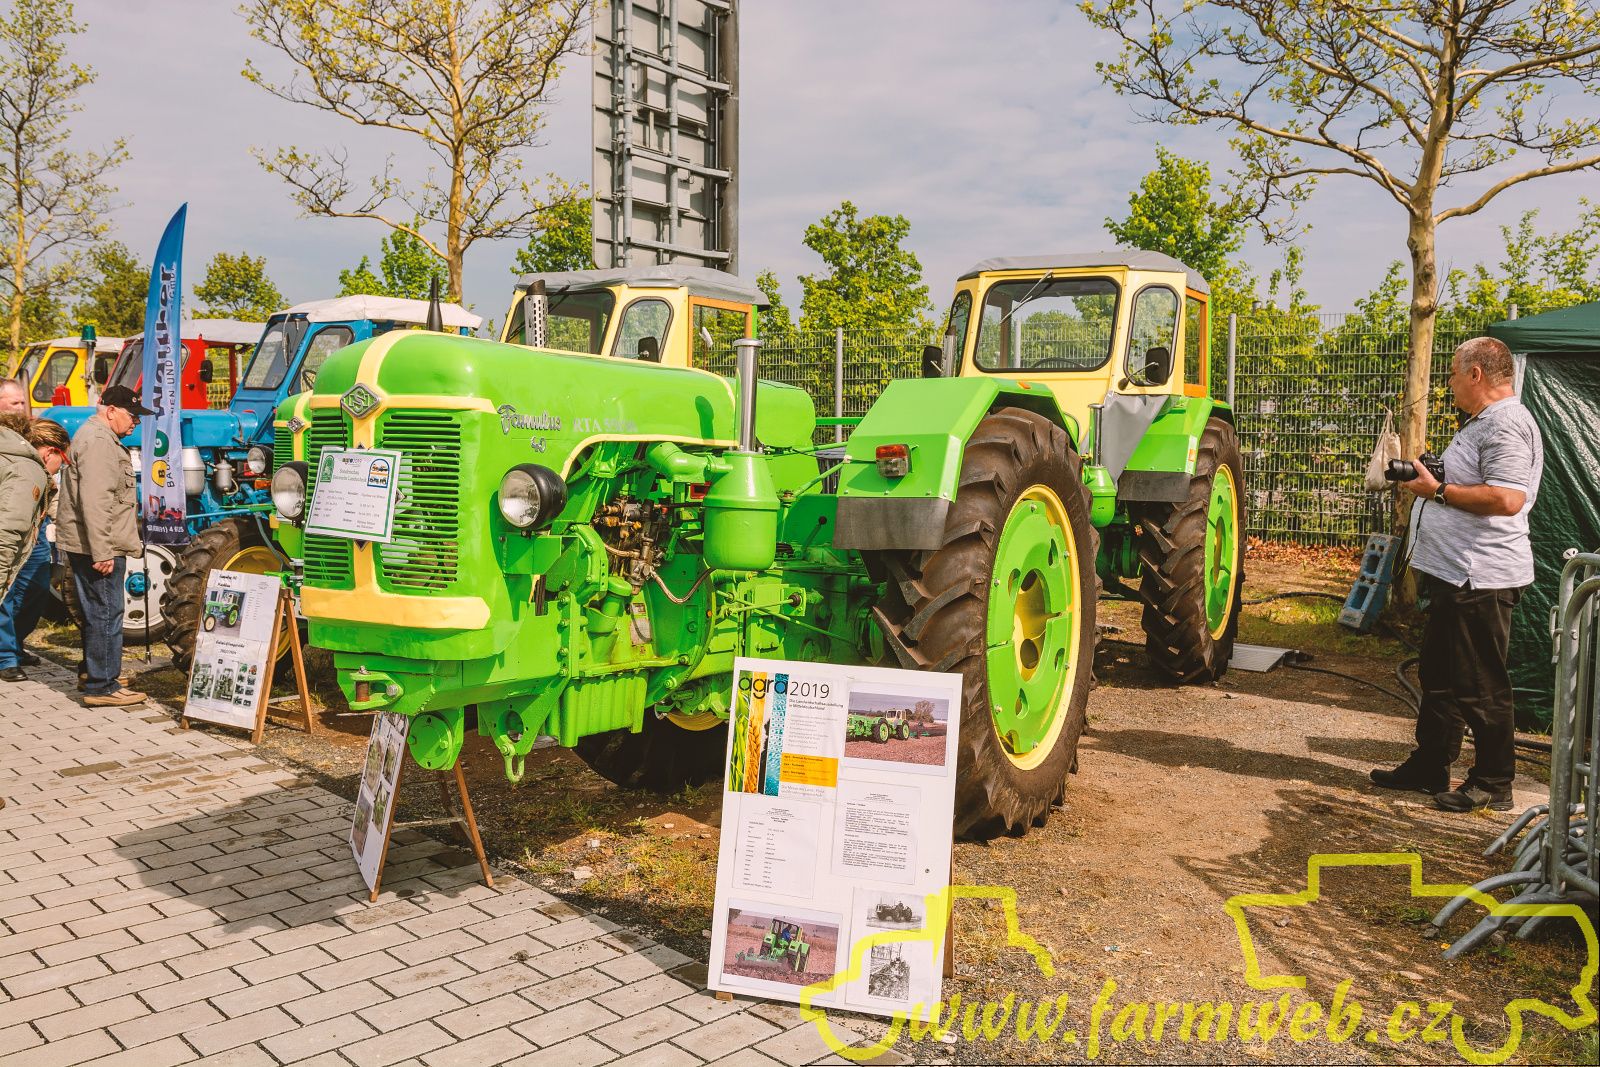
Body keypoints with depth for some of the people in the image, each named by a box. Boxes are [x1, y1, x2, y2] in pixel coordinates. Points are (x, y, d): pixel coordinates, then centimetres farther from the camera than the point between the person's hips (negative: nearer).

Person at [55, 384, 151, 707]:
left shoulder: (98, 436, 18)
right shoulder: (98, 442, -18)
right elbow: (95, 502, -25)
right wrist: (102, 553, -27)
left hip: (97, 546, 11)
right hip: (98, 547, -11)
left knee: (96, 611, 21)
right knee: (105, 614, -7)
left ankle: (93, 672, 34)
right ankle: (102, 687, -3)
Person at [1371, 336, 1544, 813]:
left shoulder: (1506, 425, -17)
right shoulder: (1483, 423, 18)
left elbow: (1507, 498, -28)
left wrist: (1439, 490, -18)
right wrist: (1432, 481, 10)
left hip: (1480, 578, -11)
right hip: (1456, 575, 11)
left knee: (1480, 687, -1)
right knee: (1439, 677, 17)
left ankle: (1494, 785, 11)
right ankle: (1429, 768, 28)